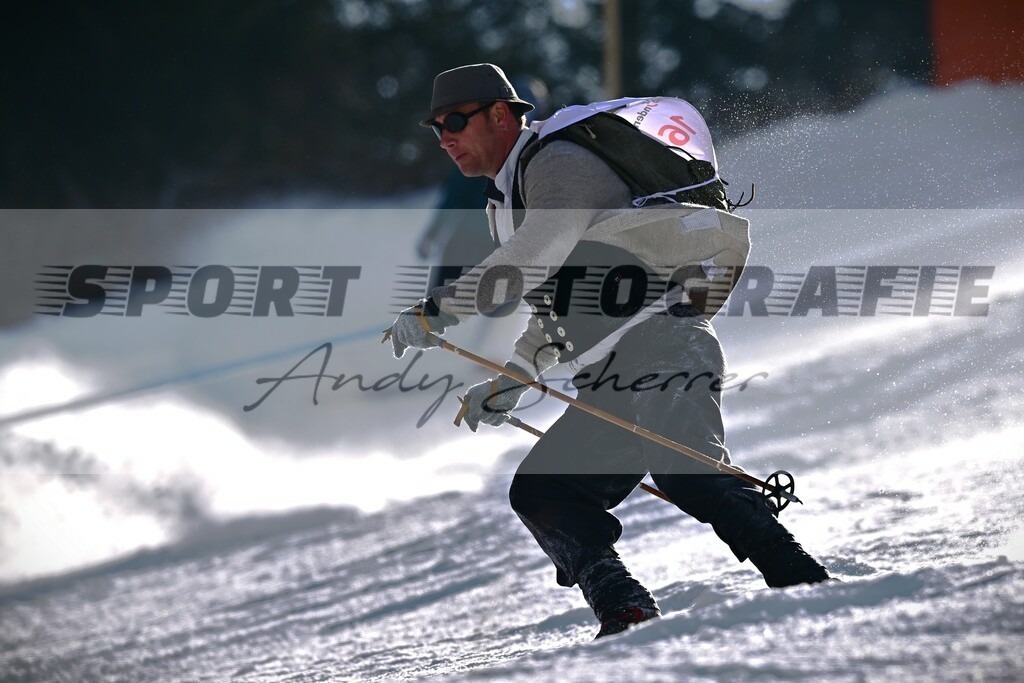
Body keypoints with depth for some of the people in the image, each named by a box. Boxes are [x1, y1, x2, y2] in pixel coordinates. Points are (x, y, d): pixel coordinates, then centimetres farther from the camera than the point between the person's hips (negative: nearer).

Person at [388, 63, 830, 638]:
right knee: (539, 492, -3)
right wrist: (507, 385, 25)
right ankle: (627, 613, -17)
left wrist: (434, 313, -16)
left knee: (688, 473, -30)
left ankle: (805, 585, -34)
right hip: (608, 388, 10)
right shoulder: (506, 203, 26)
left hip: (659, 346, -10)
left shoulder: (558, 164, -4)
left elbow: (533, 259, -20)